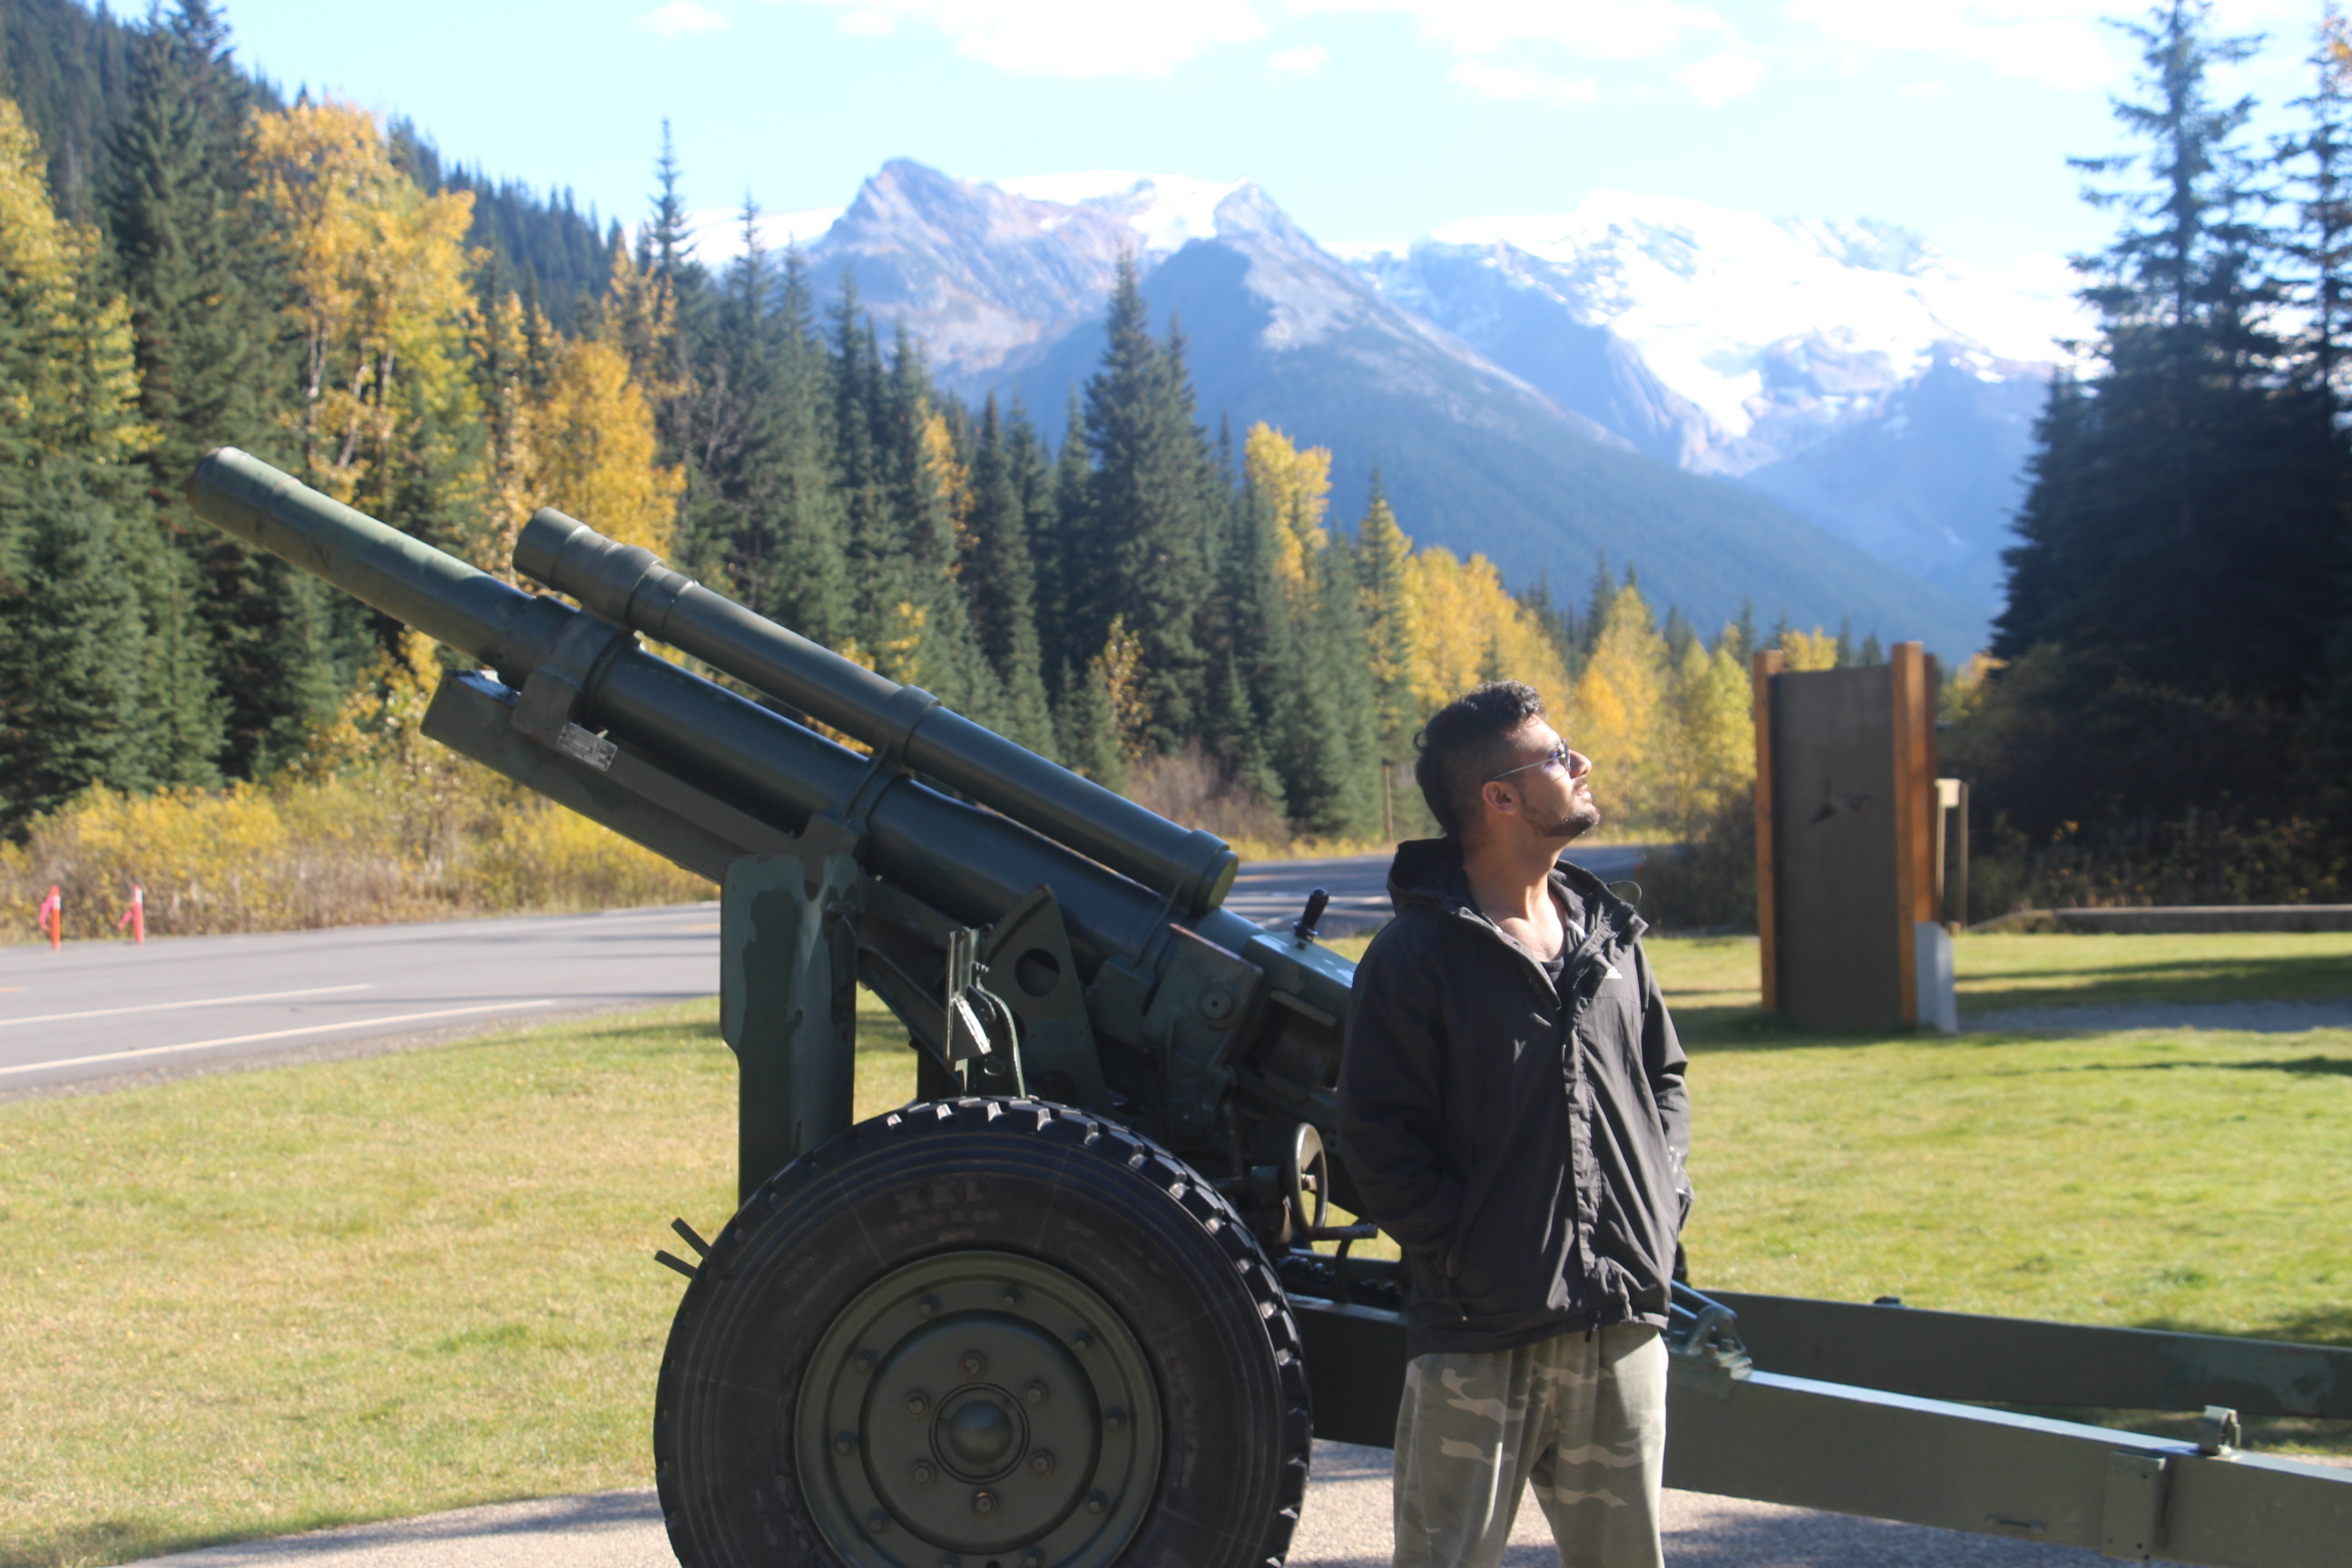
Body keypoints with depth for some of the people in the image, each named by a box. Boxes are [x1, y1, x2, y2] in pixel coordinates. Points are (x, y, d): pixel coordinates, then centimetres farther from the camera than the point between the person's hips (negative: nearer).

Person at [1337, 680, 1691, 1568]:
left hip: (1623, 1327, 6)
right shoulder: (1414, 954, -8)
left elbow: (1664, 1076, 22)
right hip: (1480, 1336, -5)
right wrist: (1465, 1252, -13)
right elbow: (1377, 1135, -9)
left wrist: (1664, 1203, 8)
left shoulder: (1609, 936, 11)